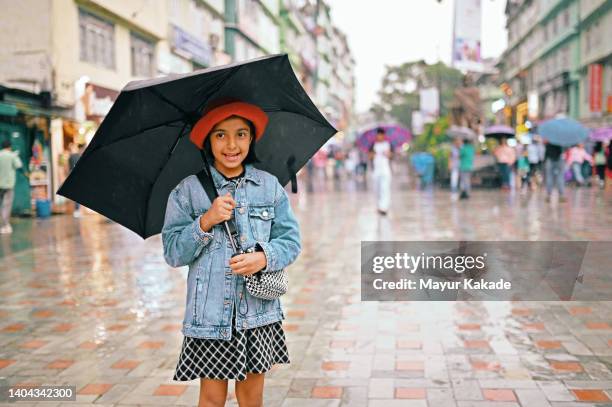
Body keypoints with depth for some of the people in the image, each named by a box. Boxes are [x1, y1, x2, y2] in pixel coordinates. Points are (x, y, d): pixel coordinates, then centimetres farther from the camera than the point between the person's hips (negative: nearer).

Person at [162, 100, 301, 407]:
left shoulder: (270, 185, 4)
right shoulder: (188, 190, -2)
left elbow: (291, 241, 3)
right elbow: (172, 253, -4)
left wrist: (264, 257, -16)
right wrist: (206, 222, -18)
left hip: (259, 310, 2)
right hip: (210, 313, -2)